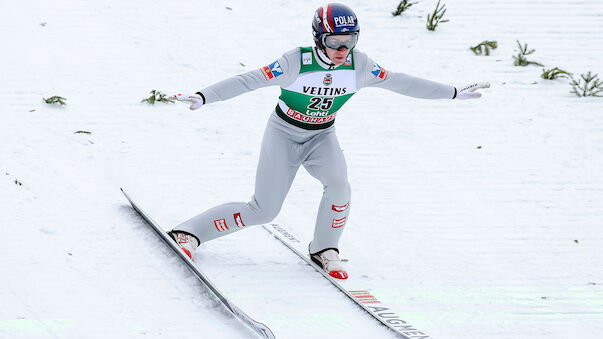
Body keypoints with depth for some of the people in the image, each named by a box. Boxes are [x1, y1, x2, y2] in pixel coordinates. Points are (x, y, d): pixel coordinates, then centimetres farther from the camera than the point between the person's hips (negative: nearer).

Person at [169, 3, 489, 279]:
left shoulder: (358, 65, -16)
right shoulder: (297, 62, -27)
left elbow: (398, 82, -7)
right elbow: (248, 81, -28)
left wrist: (454, 93, -4)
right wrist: (202, 97, -37)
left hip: (321, 137, 3)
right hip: (284, 134, -3)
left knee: (338, 185, -26)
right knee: (262, 211, -8)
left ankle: (324, 250, -1)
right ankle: (189, 233, 7)